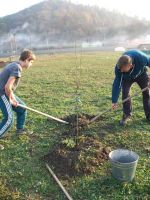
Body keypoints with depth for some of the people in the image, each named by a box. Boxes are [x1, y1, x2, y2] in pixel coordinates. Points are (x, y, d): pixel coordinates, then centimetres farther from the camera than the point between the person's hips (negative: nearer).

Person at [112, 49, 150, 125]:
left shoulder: (142, 58, -44)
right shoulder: (119, 67, -38)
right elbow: (116, 83, -32)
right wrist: (114, 101, -33)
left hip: (141, 74, 0)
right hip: (126, 77, 0)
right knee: (125, 92, -15)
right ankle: (127, 115, 0)